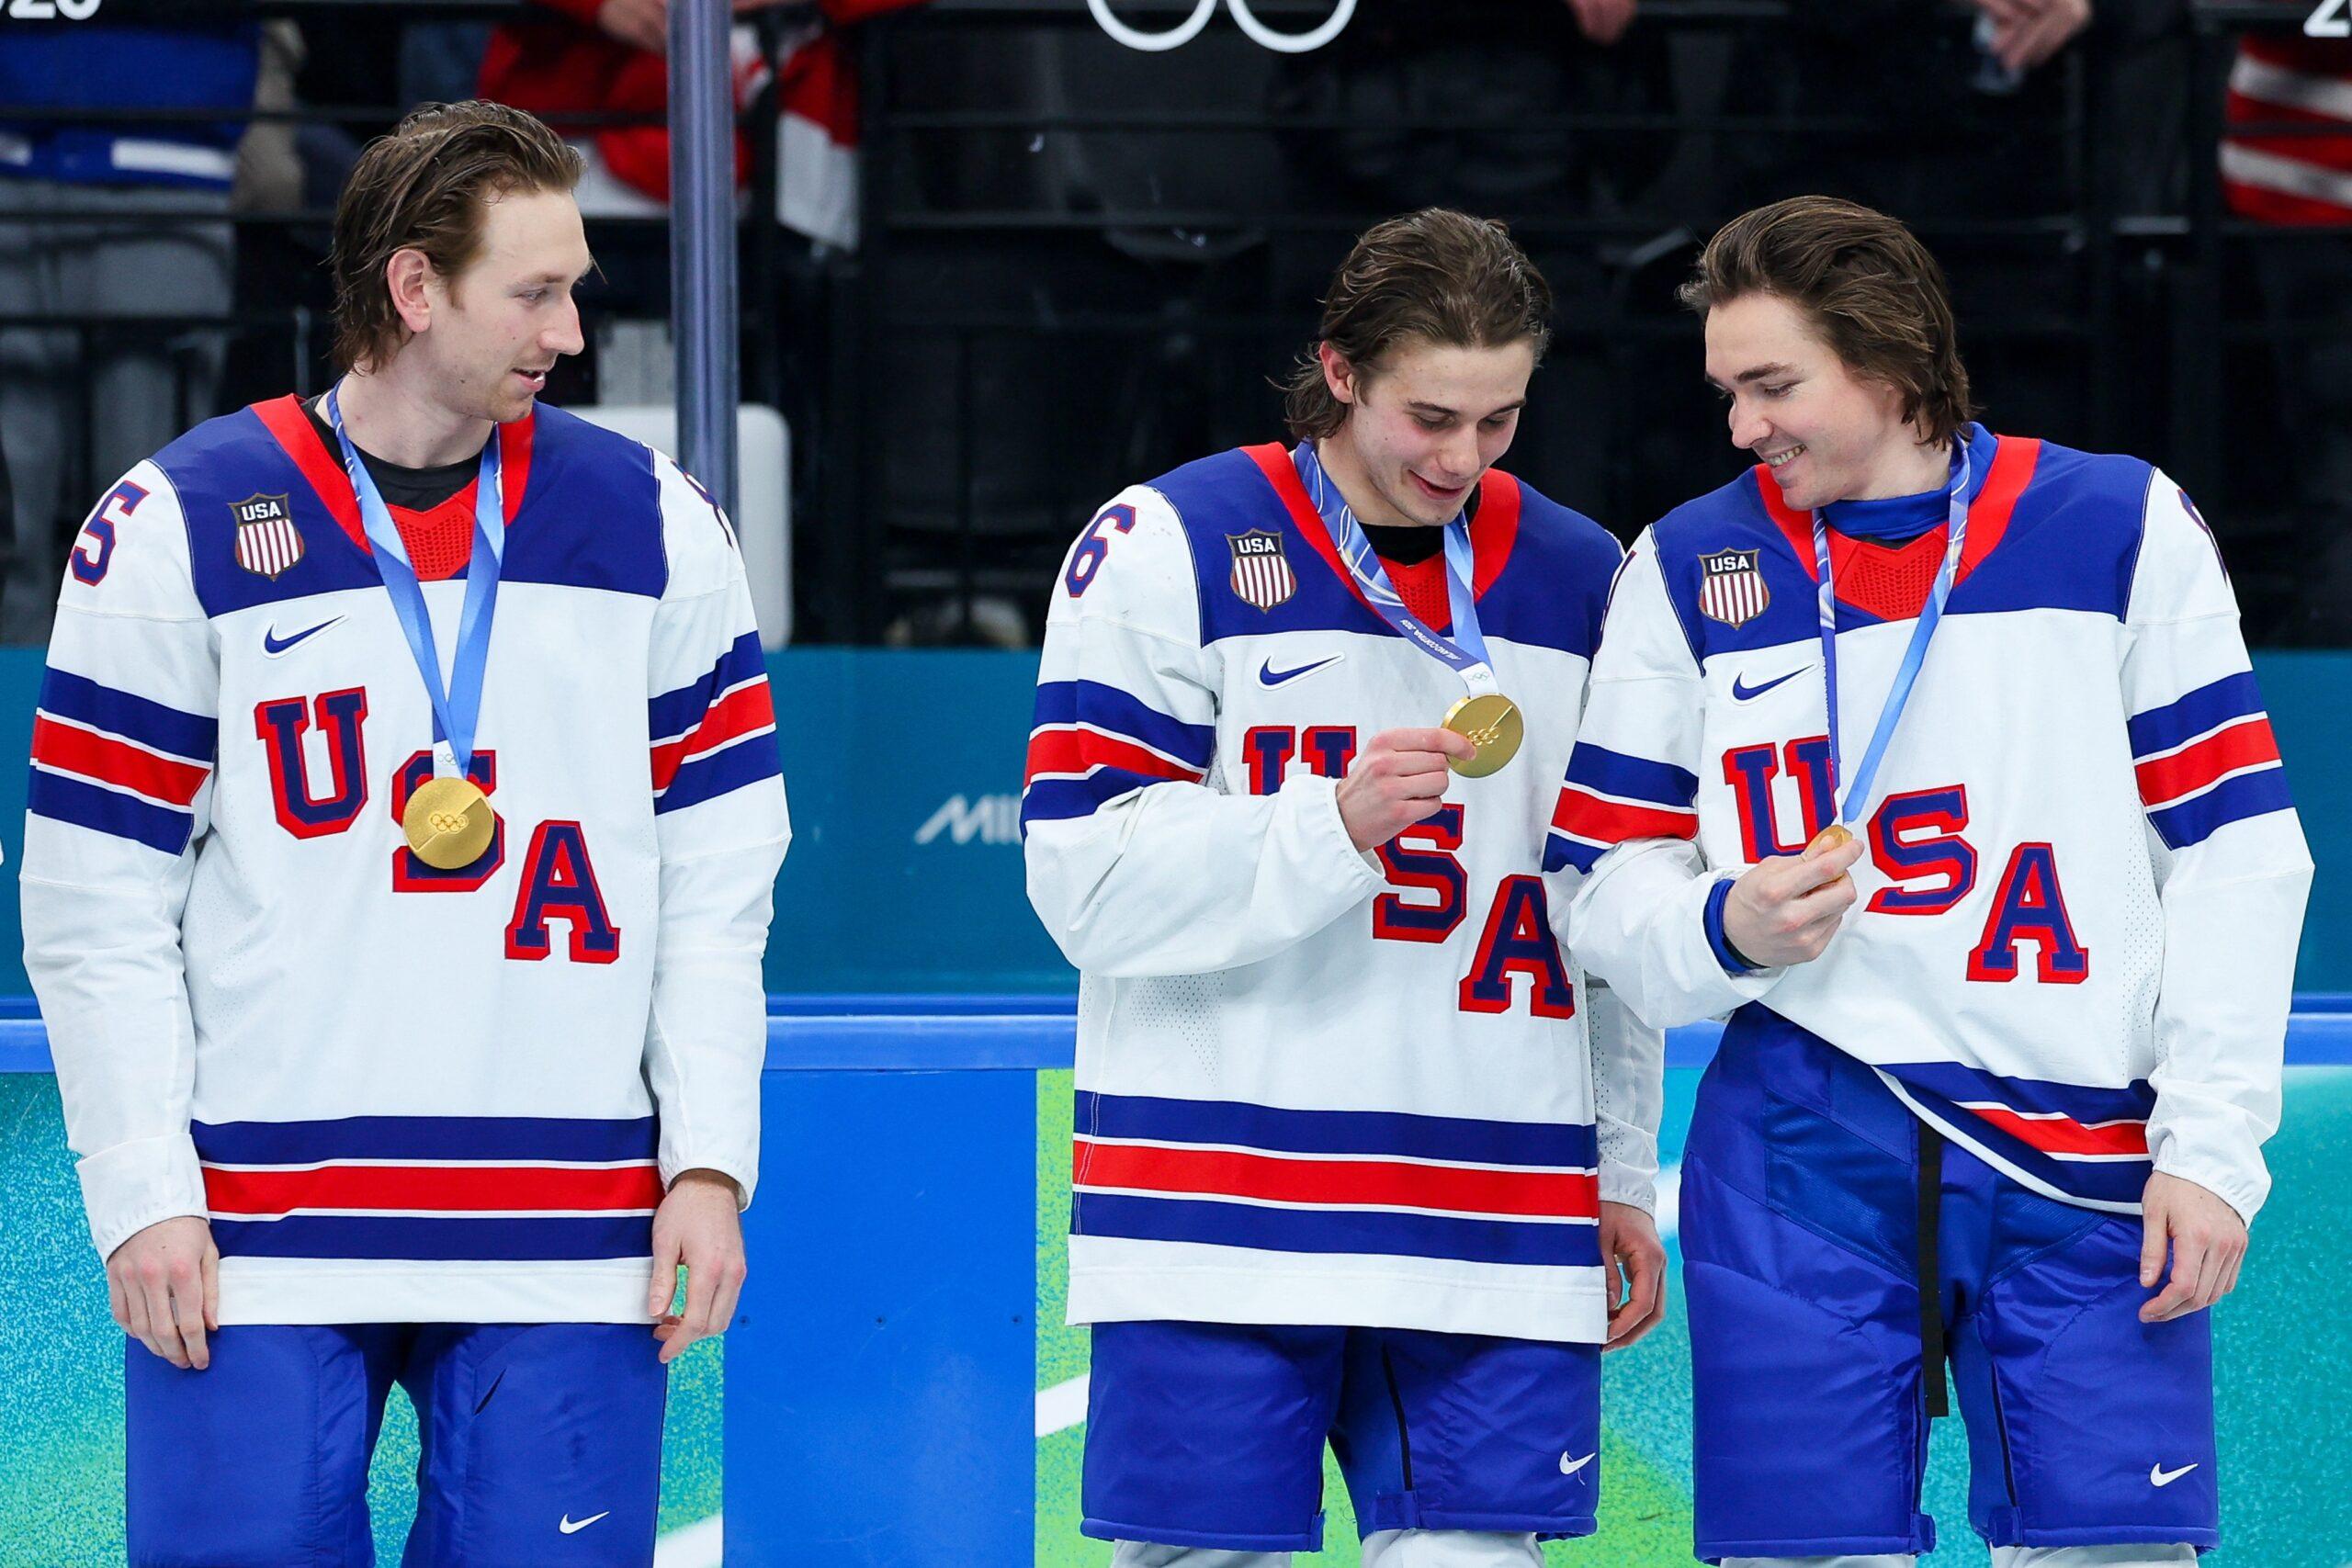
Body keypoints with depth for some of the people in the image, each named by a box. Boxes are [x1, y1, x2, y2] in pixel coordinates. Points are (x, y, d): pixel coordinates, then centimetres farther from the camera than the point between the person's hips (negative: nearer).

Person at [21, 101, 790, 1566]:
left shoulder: (657, 525, 8)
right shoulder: (178, 528, 0)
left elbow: (718, 881, 9)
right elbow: (96, 901, 0)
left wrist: (710, 1162, 0)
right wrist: (141, 1193, -6)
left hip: (570, 1251, 2)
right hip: (258, 1240, -2)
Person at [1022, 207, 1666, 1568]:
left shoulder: (1582, 579, 12)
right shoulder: (1168, 548, -2)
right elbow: (1093, 881, -9)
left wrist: (1621, 1171, 18)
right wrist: (1334, 824, -21)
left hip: (1496, 1224, 3)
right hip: (1221, 1205, -3)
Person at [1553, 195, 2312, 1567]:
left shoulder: (2121, 527, 3)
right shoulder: (1688, 568, 8)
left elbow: (2236, 848, 2)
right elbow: (1605, 884, 9)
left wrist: (2210, 1145, -4)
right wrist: (1726, 927, -13)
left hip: (2087, 1167, -1)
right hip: (1801, 1160, 1)